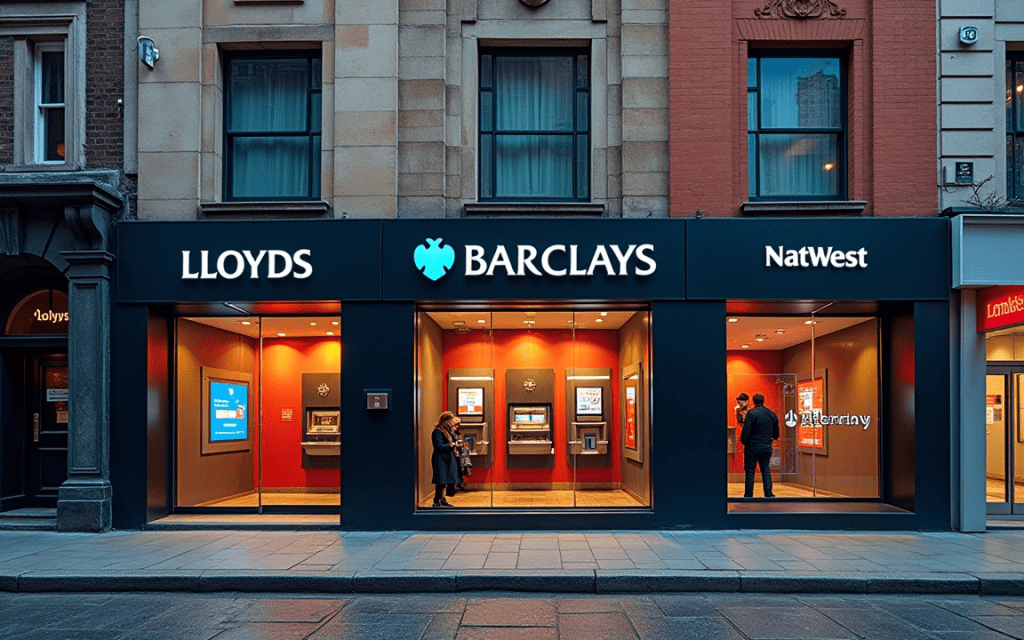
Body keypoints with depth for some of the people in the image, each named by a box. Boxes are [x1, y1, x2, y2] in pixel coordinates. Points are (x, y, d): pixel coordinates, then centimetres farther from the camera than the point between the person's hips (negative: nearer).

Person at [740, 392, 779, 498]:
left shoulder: (751, 413, -13)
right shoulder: (772, 414, 6)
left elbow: (745, 432, -16)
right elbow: (776, 434, 12)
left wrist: (744, 442, 2)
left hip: (753, 448, -5)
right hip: (767, 448, 5)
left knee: (749, 471, 4)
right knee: (766, 471, 13)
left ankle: (748, 495, 7)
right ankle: (769, 494, 9)